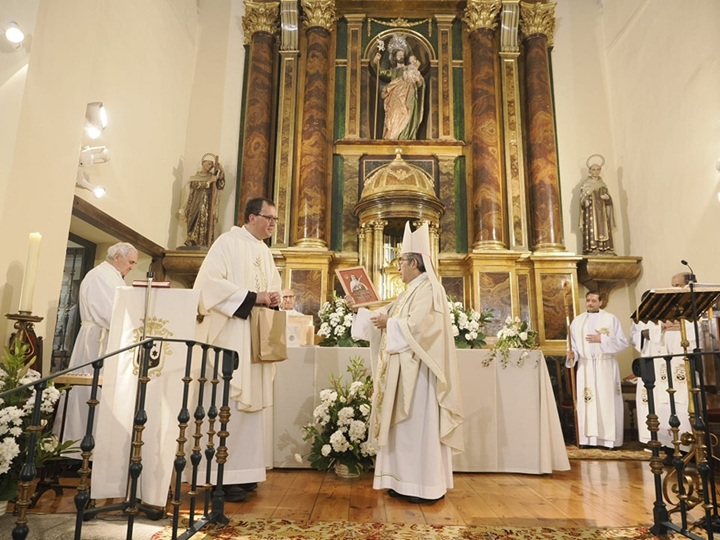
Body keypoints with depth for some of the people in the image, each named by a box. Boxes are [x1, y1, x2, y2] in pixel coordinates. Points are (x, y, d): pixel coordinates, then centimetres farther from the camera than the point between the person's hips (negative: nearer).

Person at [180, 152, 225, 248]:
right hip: (196, 205, -1)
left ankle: (204, 246, -10)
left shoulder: (213, 176, 15)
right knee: (195, 225, -10)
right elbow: (194, 185, -11)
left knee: (207, 226, -8)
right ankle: (192, 244, -8)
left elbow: (220, 186, -2)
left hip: (208, 206, 1)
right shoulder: (196, 176, 10)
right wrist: (209, 181, -16)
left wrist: (220, 172, -11)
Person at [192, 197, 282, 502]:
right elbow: (210, 282, -16)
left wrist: (274, 299, 1)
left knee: (250, 402, 8)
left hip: (256, 337, 8)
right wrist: (252, 297, -19)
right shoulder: (228, 242, -4)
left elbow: (273, 288, 25)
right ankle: (223, 477, -1)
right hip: (230, 334, -8)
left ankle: (242, 472, 16)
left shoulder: (265, 252, 19)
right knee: (229, 402, -9)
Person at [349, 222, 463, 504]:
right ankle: (407, 481, 18)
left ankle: (426, 486, 3)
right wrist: (358, 306, 17)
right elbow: (386, 315, 21)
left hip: (418, 369, -10)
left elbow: (416, 326, -23)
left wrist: (388, 323, -11)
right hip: (403, 368, 10)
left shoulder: (428, 289, -11)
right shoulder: (411, 291, 18)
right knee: (405, 424, 11)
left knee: (418, 423, -5)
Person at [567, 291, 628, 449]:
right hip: (585, 368, 2)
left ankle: (610, 439, 5)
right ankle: (588, 438, 4)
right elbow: (573, 345, 8)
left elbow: (623, 342, -2)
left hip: (606, 367, -2)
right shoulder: (577, 321, 10)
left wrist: (602, 339, -11)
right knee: (587, 402, 0)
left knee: (608, 402, -1)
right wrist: (572, 354, -12)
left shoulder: (611, 319, 3)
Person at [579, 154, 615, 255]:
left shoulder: (603, 184, 16)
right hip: (590, 215, -4)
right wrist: (587, 194, -23)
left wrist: (607, 197, -6)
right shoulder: (585, 184, 3)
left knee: (603, 234, -3)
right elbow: (582, 202, -4)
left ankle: (604, 253, -4)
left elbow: (609, 201, 16)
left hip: (602, 215, 4)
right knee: (592, 235, -13)